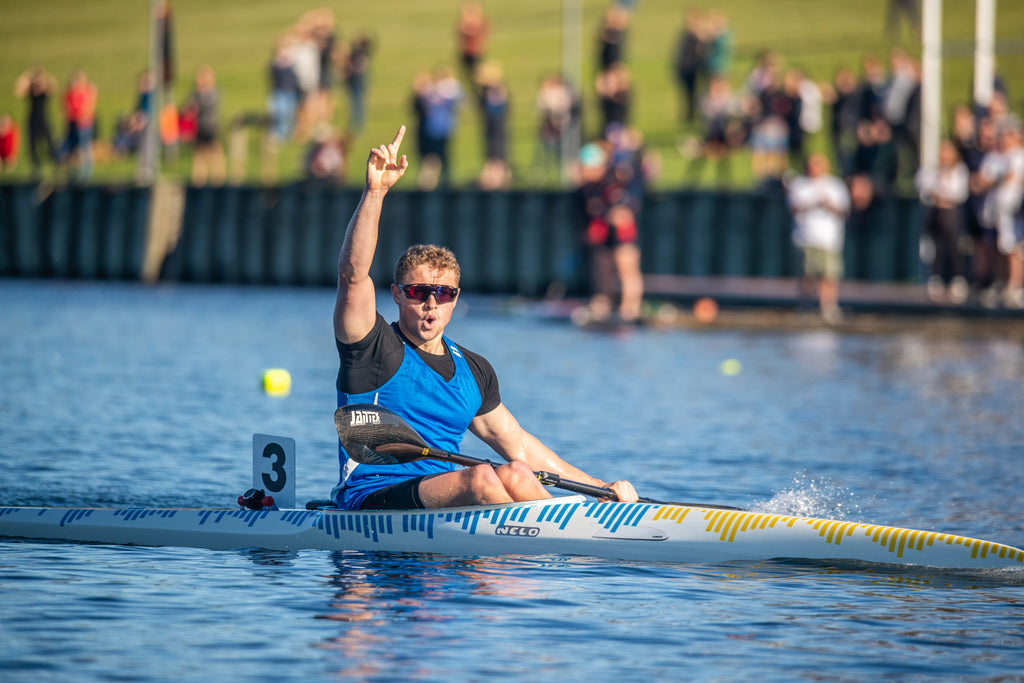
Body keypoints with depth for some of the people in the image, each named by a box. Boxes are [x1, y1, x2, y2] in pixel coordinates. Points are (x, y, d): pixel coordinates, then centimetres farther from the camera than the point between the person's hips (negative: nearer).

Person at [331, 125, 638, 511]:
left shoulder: (473, 371, 18)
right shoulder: (375, 349, -1)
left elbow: (517, 445, 25)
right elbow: (353, 273, -17)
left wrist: (601, 488, 20)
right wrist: (375, 191, -29)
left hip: (446, 506, 6)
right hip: (371, 504, -6)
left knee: (512, 475, -23)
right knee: (481, 478, -29)